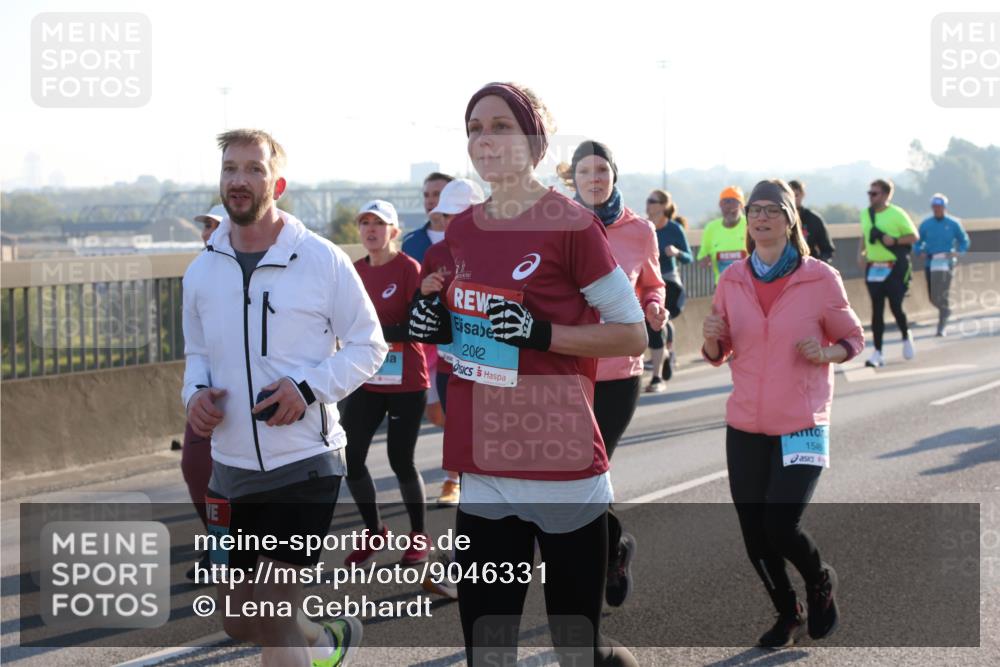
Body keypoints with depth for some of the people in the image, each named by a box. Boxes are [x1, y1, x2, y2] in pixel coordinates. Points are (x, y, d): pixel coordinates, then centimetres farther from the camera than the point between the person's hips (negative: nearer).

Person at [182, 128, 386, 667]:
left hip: (304, 462, -5)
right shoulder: (201, 271, 6)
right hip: (232, 466, 5)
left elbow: (368, 345, -2)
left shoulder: (321, 260, -8)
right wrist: (195, 393, -4)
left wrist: (308, 388, -17)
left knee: (273, 621, -10)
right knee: (238, 622, 13)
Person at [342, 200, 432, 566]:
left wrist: (375, 330, -24)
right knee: (350, 458, 3)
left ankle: (419, 536, 24)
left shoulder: (409, 268, -12)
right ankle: (375, 531, 23)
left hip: (406, 384, -5)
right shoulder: (356, 270, 6)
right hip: (365, 381, 5)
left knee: (401, 461, 3)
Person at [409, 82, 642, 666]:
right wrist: (435, 323, 3)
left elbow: (634, 334, -7)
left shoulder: (571, 225, -9)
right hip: (484, 470, 6)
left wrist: (542, 333, -19)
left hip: (563, 470, -6)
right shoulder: (462, 231, 10)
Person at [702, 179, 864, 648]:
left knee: (780, 525, -15)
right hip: (745, 428, 4)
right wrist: (711, 339, -11)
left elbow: (853, 339, 5)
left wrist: (825, 354, -16)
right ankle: (787, 614, 31)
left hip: (801, 428, -4)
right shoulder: (732, 280, 3)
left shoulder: (820, 278, -6)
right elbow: (719, 355, 11)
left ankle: (820, 582, 19)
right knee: (754, 535, 5)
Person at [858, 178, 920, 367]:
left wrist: (895, 240, -18)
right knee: (877, 310, 2)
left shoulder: (897, 214, -8)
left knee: (896, 307, -5)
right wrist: (861, 252, 7)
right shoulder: (865, 214, 9)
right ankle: (878, 353, 4)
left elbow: (914, 236, -3)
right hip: (873, 269, 5)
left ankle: (906, 337, 27)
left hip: (895, 268, -5)